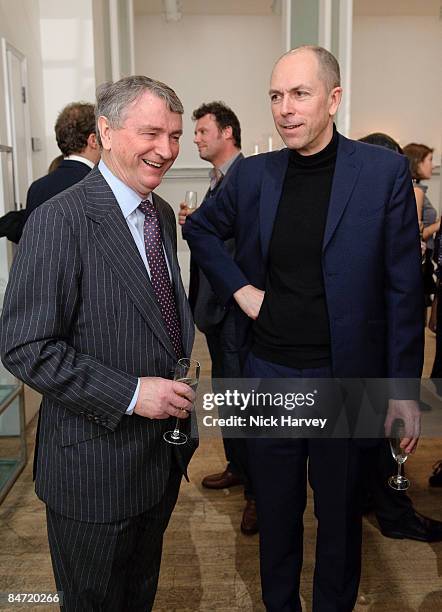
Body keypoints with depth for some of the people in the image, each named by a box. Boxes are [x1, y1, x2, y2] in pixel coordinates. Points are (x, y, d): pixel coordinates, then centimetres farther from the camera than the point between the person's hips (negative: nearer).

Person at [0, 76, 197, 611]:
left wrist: (178, 386, 3)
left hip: (164, 451, 7)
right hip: (96, 463, -7)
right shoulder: (61, 220, -19)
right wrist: (130, 393, -24)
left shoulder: (162, 215, 7)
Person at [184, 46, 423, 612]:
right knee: (275, 507, 19)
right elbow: (200, 229, 17)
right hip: (267, 372, 3)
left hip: (344, 375, -2)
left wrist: (404, 389, -6)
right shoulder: (253, 174, 0)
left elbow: (403, 288, -6)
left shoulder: (384, 171, -8)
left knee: (339, 512, 17)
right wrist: (239, 287, 2)